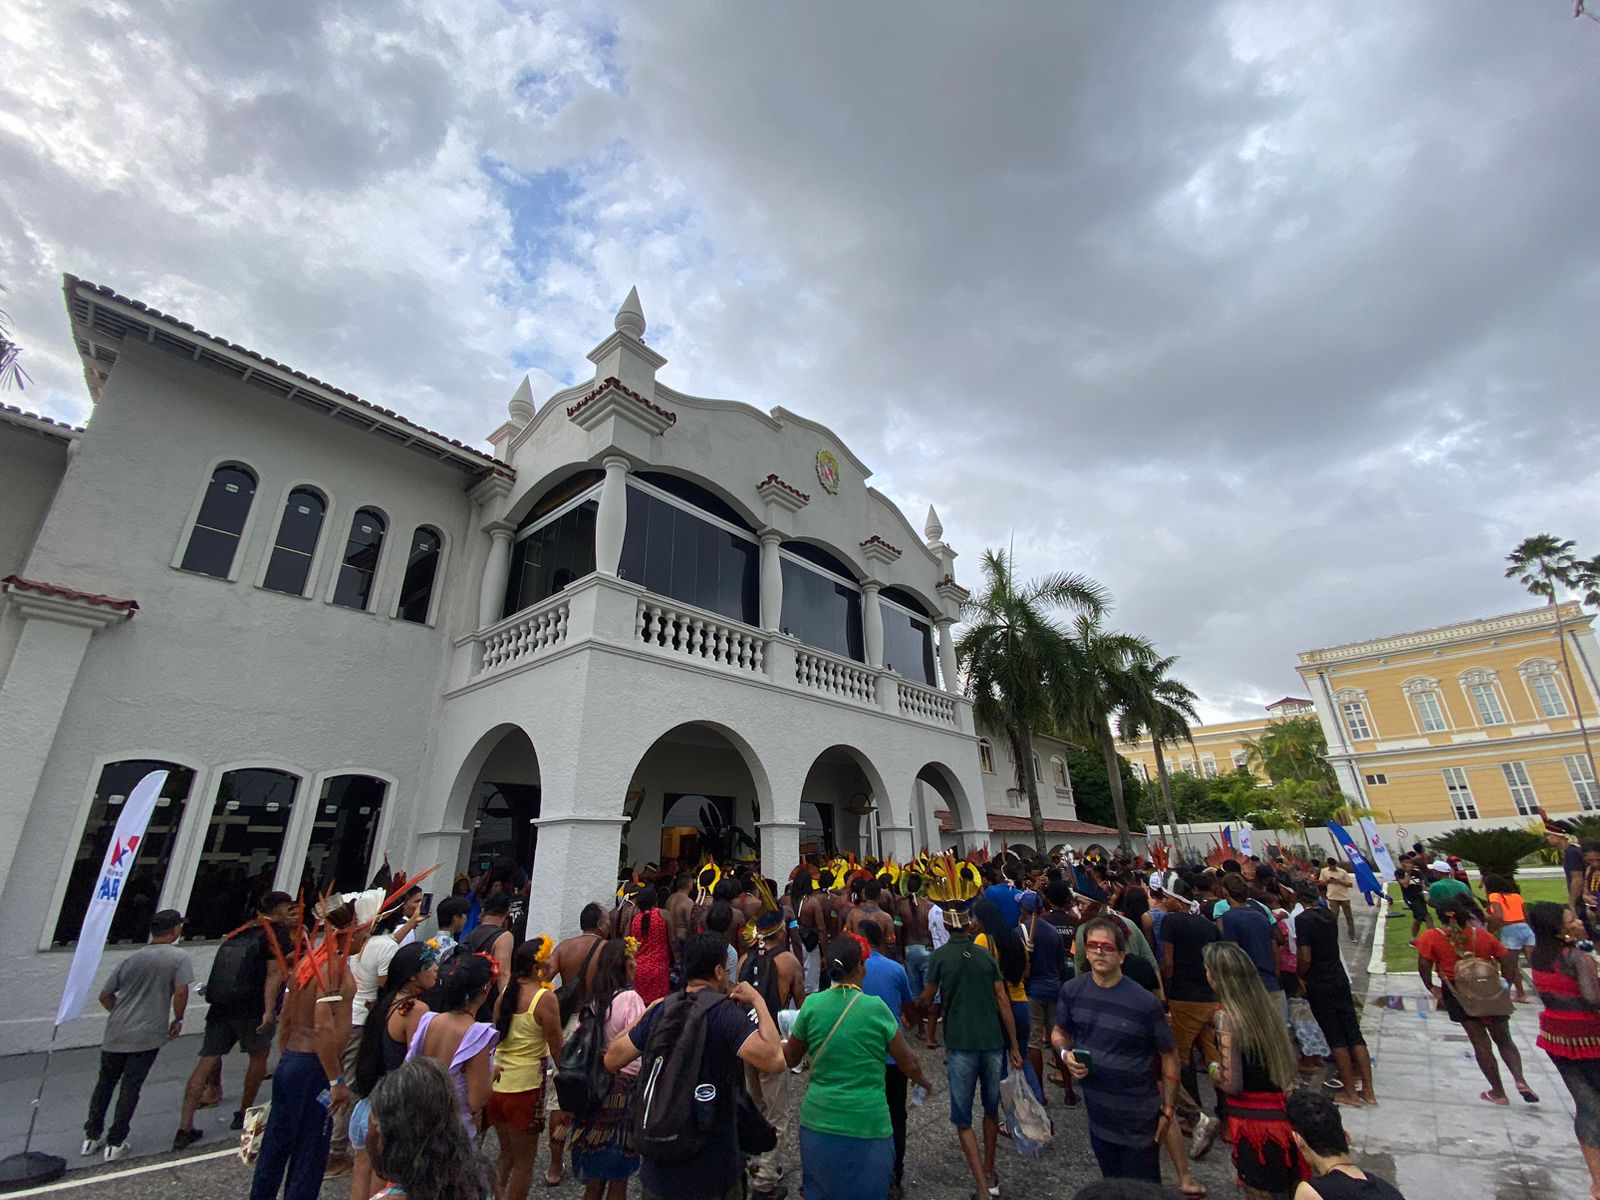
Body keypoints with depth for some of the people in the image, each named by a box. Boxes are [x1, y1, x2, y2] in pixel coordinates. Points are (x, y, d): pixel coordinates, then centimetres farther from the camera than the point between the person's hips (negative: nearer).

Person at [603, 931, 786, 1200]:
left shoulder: (661, 1009, -6)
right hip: (711, 1171, -4)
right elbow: (774, 1060, -33)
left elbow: (612, 1060, 1)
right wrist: (758, 1001, -20)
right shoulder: (724, 1010, -22)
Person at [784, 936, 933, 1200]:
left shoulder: (811, 1004, -8)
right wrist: (922, 1079, 19)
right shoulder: (876, 1007, -13)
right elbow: (908, 1062, -2)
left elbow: (789, 1059, 6)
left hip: (818, 1122, 3)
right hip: (867, 1127, -2)